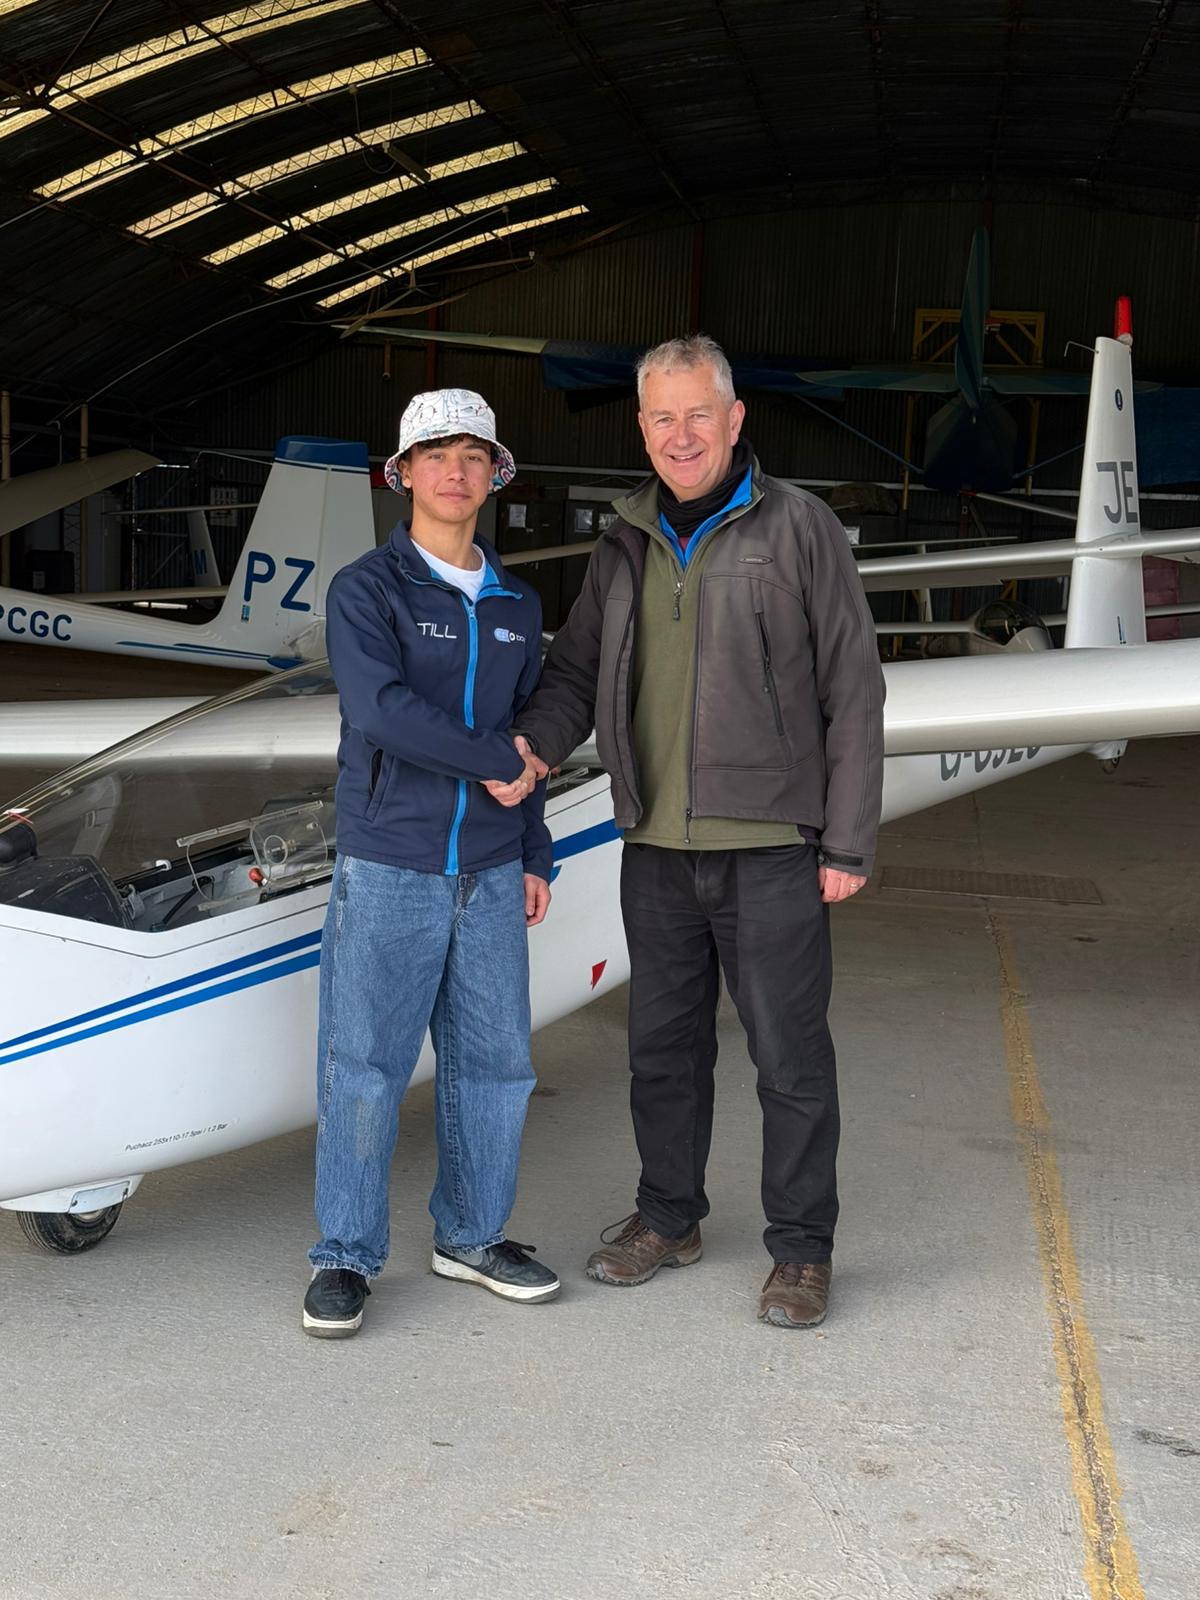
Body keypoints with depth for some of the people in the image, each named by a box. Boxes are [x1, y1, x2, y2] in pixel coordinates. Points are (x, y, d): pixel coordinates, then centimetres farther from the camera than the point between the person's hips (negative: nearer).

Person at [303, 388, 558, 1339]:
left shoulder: (517, 607, 13)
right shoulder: (365, 592, -4)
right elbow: (381, 708, -18)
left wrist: (535, 857, 15)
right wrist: (497, 761, -13)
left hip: (489, 875, 5)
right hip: (388, 869, -5)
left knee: (496, 1061, 8)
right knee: (364, 1069, -3)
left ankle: (472, 1236, 23)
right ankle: (345, 1258, 9)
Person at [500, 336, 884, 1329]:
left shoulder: (798, 529, -4)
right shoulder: (627, 547, 11)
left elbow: (853, 692, -4)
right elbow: (577, 670, 15)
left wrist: (849, 843, -8)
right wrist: (537, 741, -8)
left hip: (771, 846, -5)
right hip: (658, 848, 5)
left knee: (790, 1053, 2)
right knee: (664, 1044, 14)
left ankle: (802, 1248, 16)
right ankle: (669, 1219, 31)